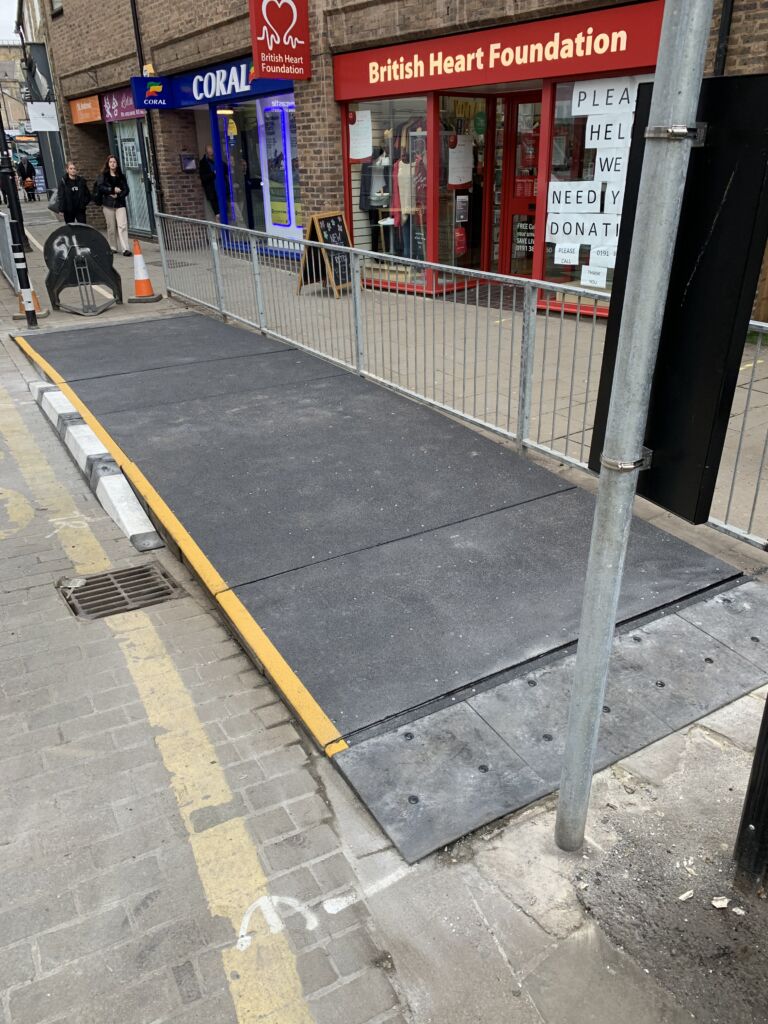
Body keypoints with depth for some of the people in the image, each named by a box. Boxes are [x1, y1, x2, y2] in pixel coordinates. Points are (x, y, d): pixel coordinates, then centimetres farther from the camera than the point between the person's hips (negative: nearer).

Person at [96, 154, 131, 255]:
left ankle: (125, 249, -20)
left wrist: (118, 195, -11)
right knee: (111, 227, 5)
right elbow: (100, 187, -6)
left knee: (122, 226, -14)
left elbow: (126, 189, 5)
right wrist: (113, 189, -14)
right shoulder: (103, 176, 7)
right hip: (108, 204, 0)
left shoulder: (121, 176, 12)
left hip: (120, 203, 0)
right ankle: (113, 247, 16)